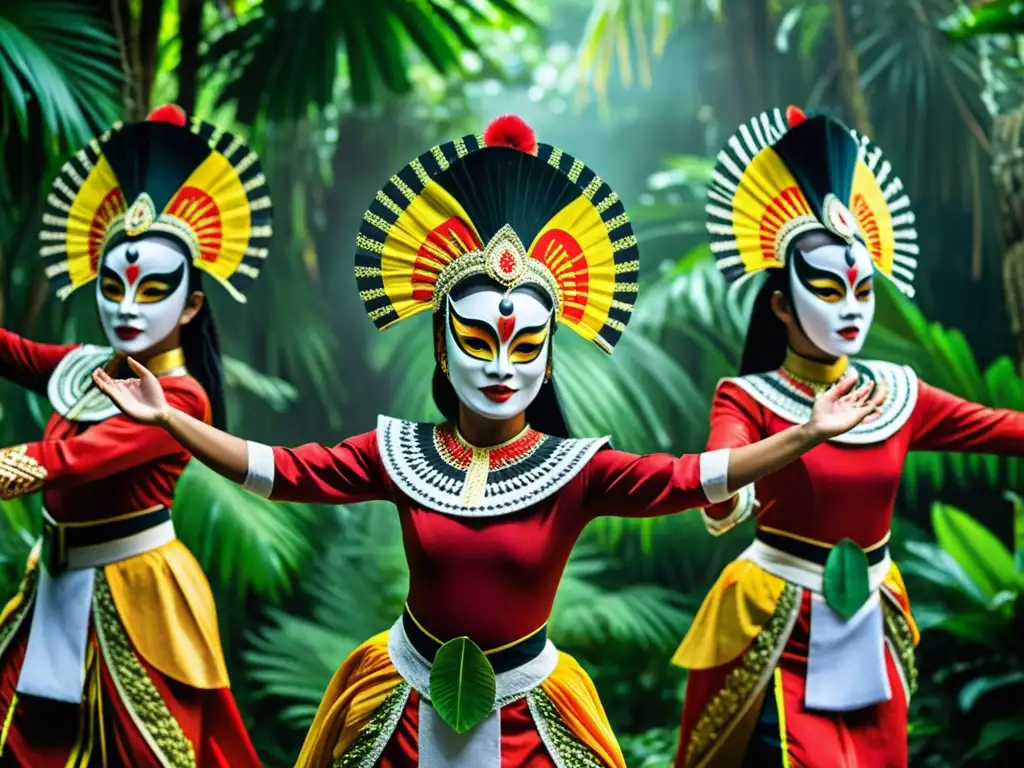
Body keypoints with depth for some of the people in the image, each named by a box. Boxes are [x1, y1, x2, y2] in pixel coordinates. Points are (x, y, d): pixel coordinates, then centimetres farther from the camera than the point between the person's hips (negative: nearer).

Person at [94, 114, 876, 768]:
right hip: (410, 704, 1)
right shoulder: (401, 452, -9)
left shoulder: (576, 468, -13)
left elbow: (690, 477, -23)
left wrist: (806, 432, -31)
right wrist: (166, 417, -14)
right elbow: (276, 469, -8)